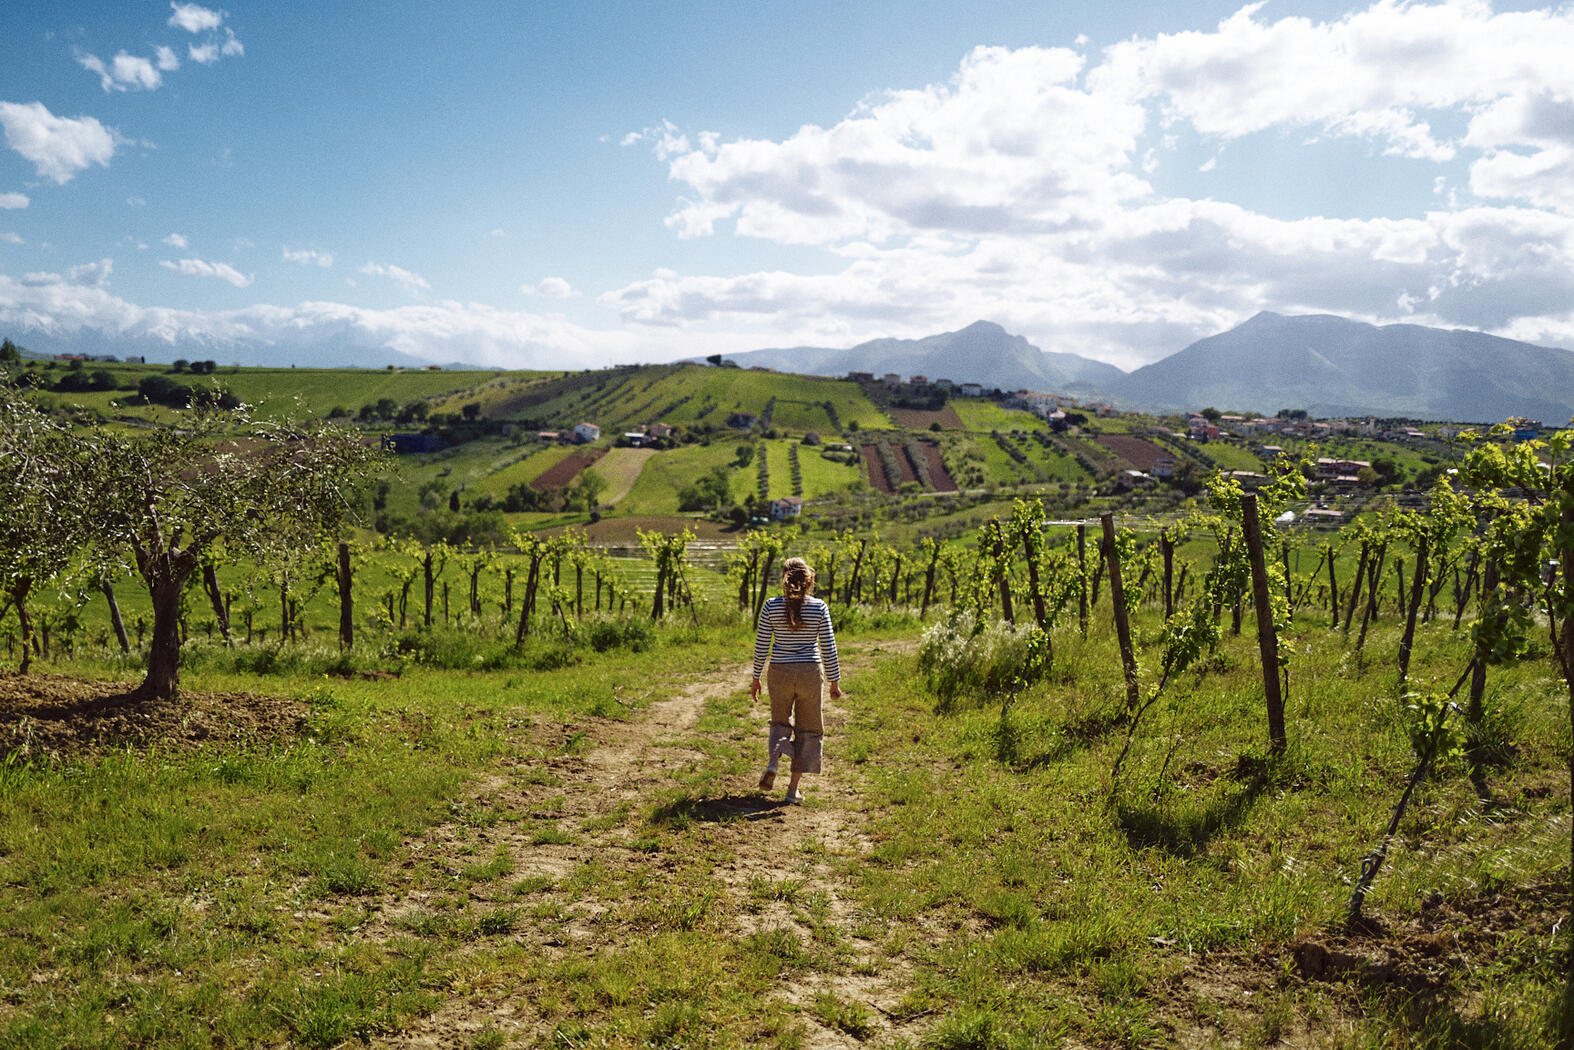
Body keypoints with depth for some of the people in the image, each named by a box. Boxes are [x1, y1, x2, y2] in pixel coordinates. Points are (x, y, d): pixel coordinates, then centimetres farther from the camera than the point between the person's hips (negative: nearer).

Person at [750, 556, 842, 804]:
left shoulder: (771, 606, -4)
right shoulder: (819, 607, -7)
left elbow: (761, 646, -1)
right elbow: (828, 648, -4)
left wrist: (756, 679, 9)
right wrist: (835, 681, 5)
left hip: (780, 672, 1)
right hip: (810, 673, -1)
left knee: (780, 721, 23)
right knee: (808, 728, 13)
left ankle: (772, 761, -4)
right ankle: (793, 788, 11)